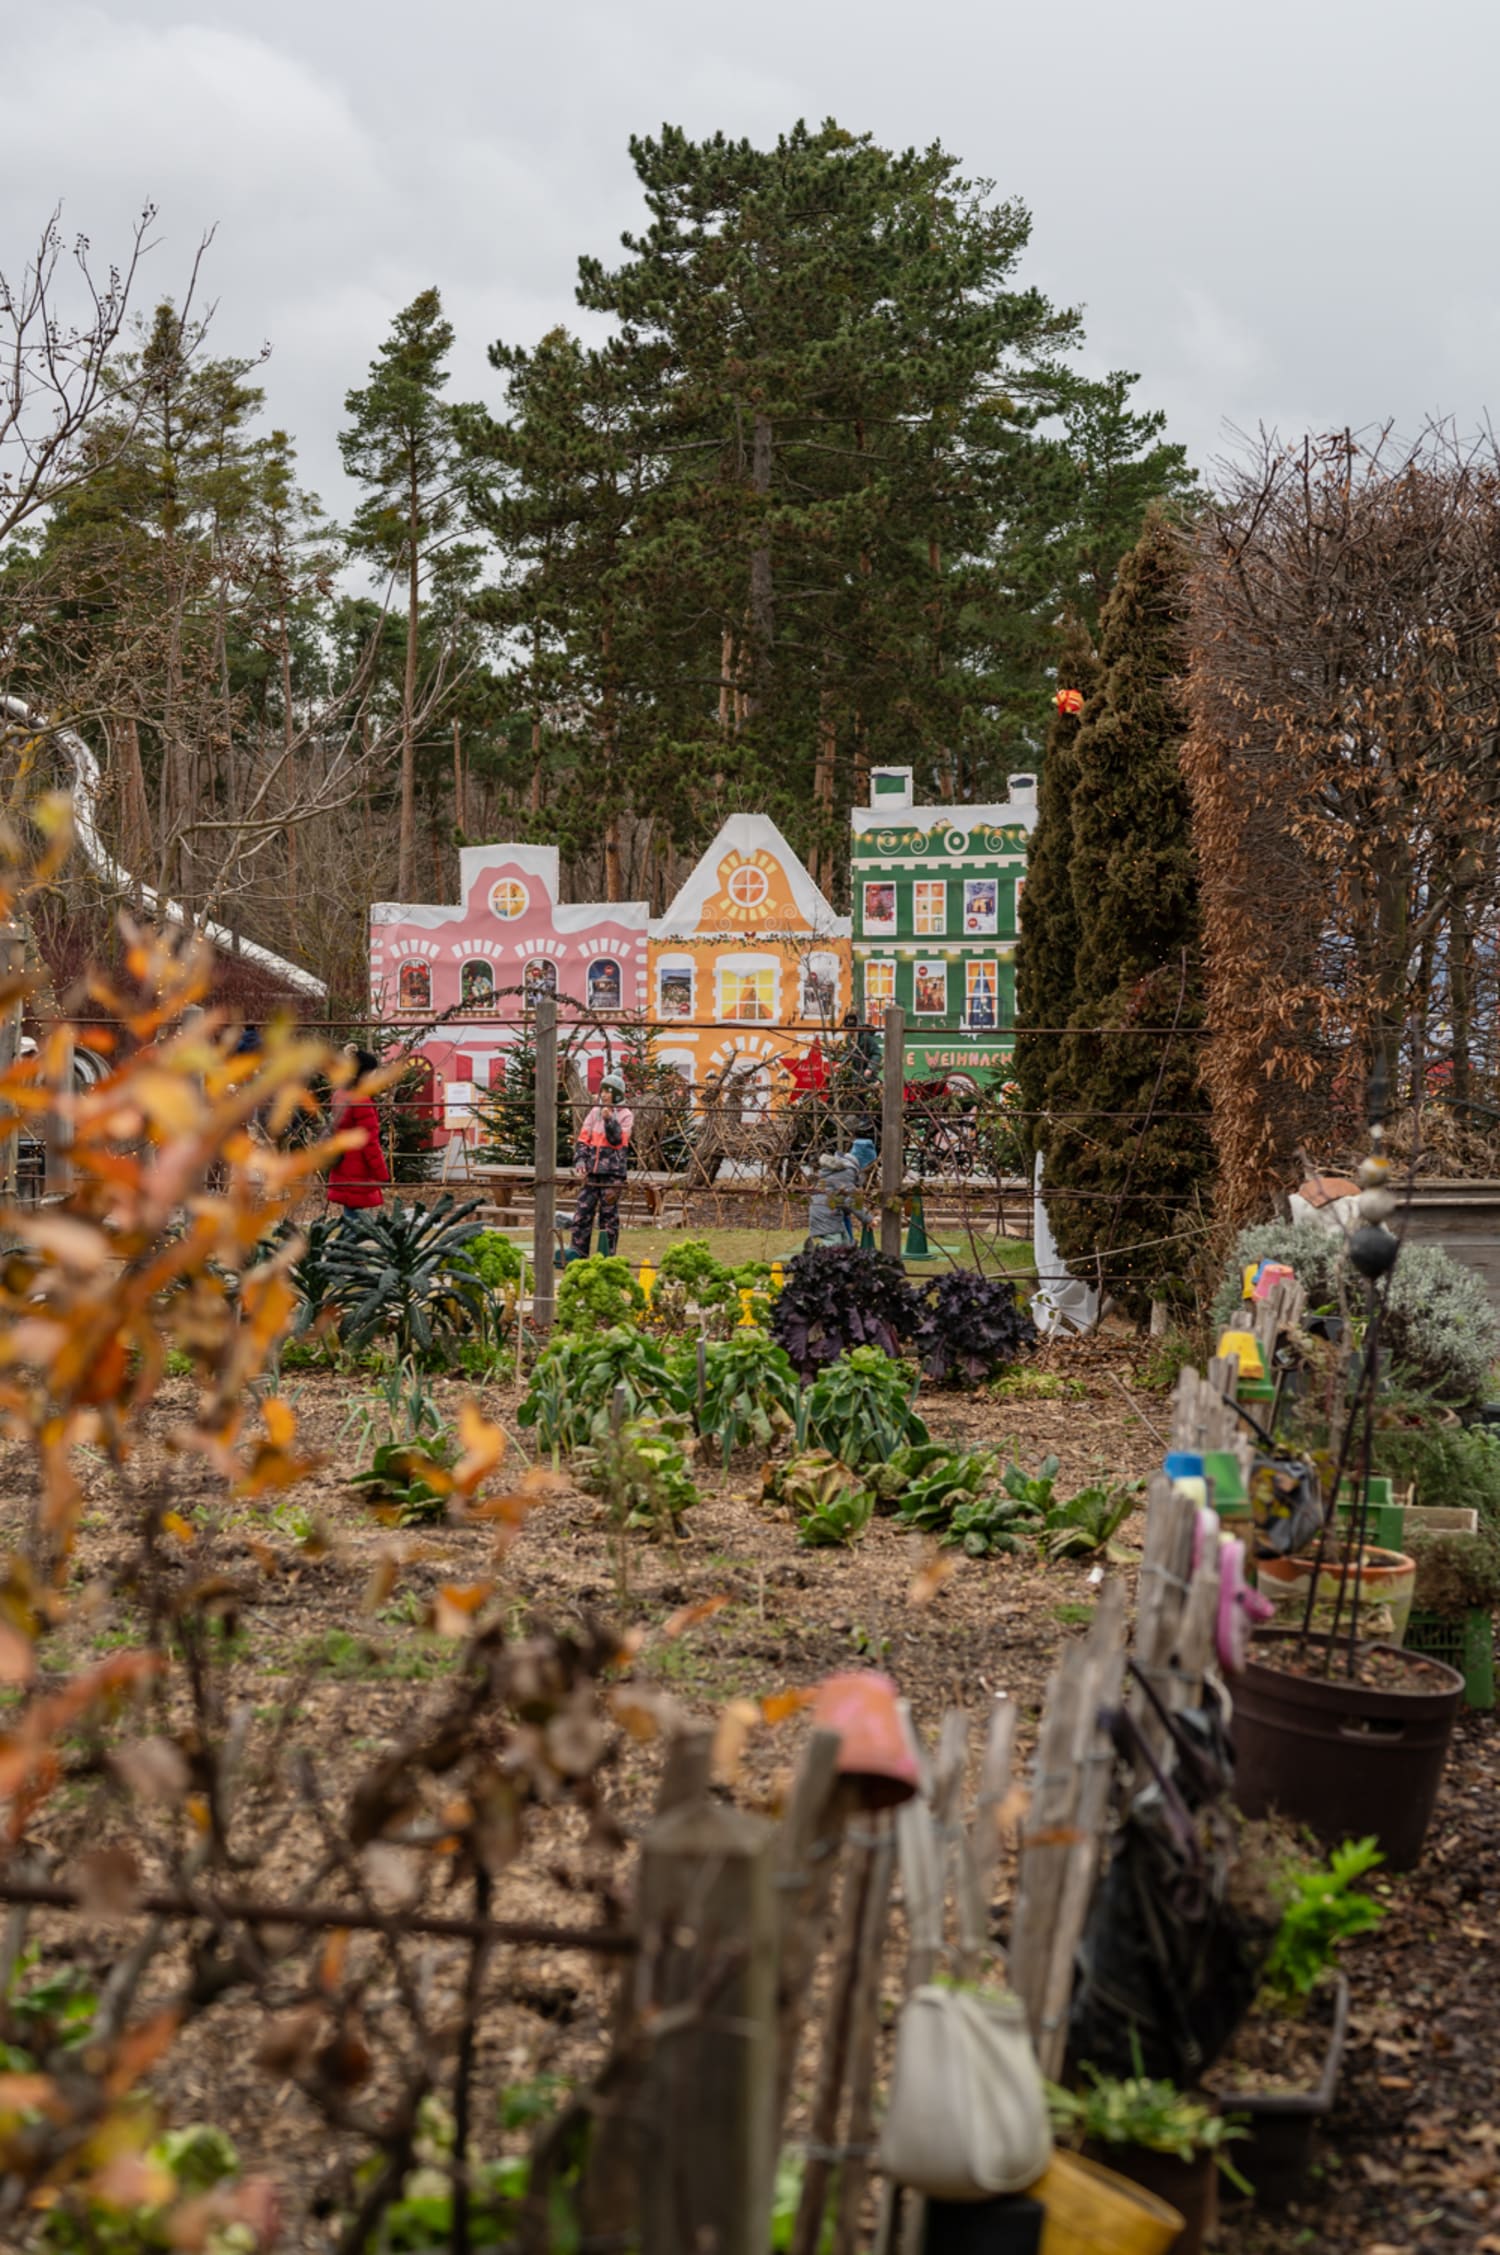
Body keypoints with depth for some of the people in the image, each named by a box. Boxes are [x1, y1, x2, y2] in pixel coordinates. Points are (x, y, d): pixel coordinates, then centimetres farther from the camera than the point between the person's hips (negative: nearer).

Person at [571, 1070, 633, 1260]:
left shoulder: (625, 1115, 1)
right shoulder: (595, 1112, 13)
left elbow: (618, 1140, -10)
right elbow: (583, 1138, 12)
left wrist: (609, 1120, -22)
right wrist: (580, 1161, 0)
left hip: (612, 1171, -4)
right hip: (592, 1170, 4)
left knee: (608, 1214, 0)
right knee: (582, 1211, 0)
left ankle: (607, 1254, 6)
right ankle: (578, 1253, 4)